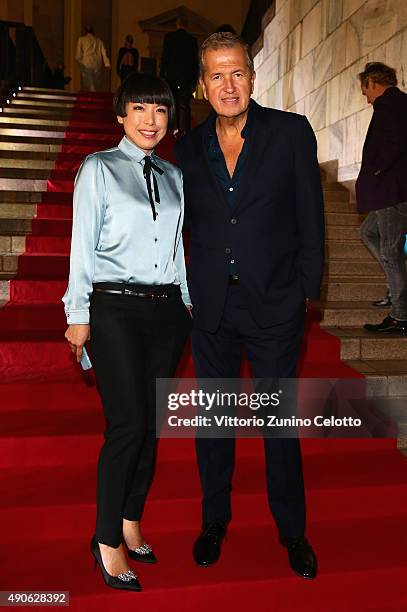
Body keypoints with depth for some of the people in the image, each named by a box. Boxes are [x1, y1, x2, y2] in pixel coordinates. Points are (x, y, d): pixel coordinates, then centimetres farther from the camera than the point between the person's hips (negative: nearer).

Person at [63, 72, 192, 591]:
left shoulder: (172, 176, 16)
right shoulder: (98, 169, 3)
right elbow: (82, 245, -1)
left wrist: (188, 299, 13)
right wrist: (77, 315, -5)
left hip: (166, 310, 5)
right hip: (115, 309, -5)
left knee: (150, 424, 8)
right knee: (128, 425, -8)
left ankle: (130, 522, 26)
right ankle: (108, 539, 11)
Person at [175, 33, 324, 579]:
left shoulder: (291, 132, -1)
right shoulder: (188, 147, 7)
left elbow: (310, 217, -1)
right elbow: (189, 222, 10)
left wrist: (306, 289, -4)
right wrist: (189, 290, 3)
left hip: (275, 306, -2)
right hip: (211, 308, 3)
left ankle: (292, 530, 31)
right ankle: (214, 521, 36)